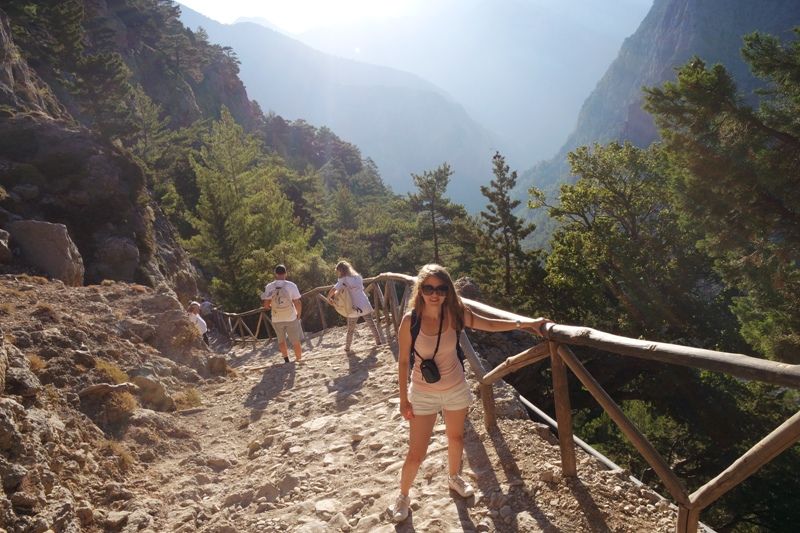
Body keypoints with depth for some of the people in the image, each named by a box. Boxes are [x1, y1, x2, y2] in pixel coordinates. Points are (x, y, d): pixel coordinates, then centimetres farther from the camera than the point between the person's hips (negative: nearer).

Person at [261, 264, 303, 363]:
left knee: (281, 340, 23)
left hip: (276, 319, 2)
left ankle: (286, 359, 23)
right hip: (291, 318, -2)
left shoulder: (269, 287, -7)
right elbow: (298, 303, -11)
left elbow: (266, 305, -4)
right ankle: (299, 359, 19)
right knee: (296, 341, 12)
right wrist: (298, 314, 6)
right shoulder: (291, 285, -11)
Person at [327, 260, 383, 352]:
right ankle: (378, 341, 16)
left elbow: (332, 291, -15)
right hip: (365, 305, 4)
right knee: (371, 324, 15)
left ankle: (347, 347, 17)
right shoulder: (358, 277, 13)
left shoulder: (343, 280, -4)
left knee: (350, 330, 10)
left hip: (354, 308, -4)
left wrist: (329, 297, 4)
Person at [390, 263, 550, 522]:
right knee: (416, 453, 2)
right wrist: (403, 399, -8)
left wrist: (523, 323, -14)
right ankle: (403, 496, 30)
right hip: (423, 394, -3)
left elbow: (490, 324, -3)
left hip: (456, 388, 3)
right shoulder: (410, 320, -22)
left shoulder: (454, 313, -14)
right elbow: (403, 361, -13)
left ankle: (454, 477, 54)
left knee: (456, 437, 25)